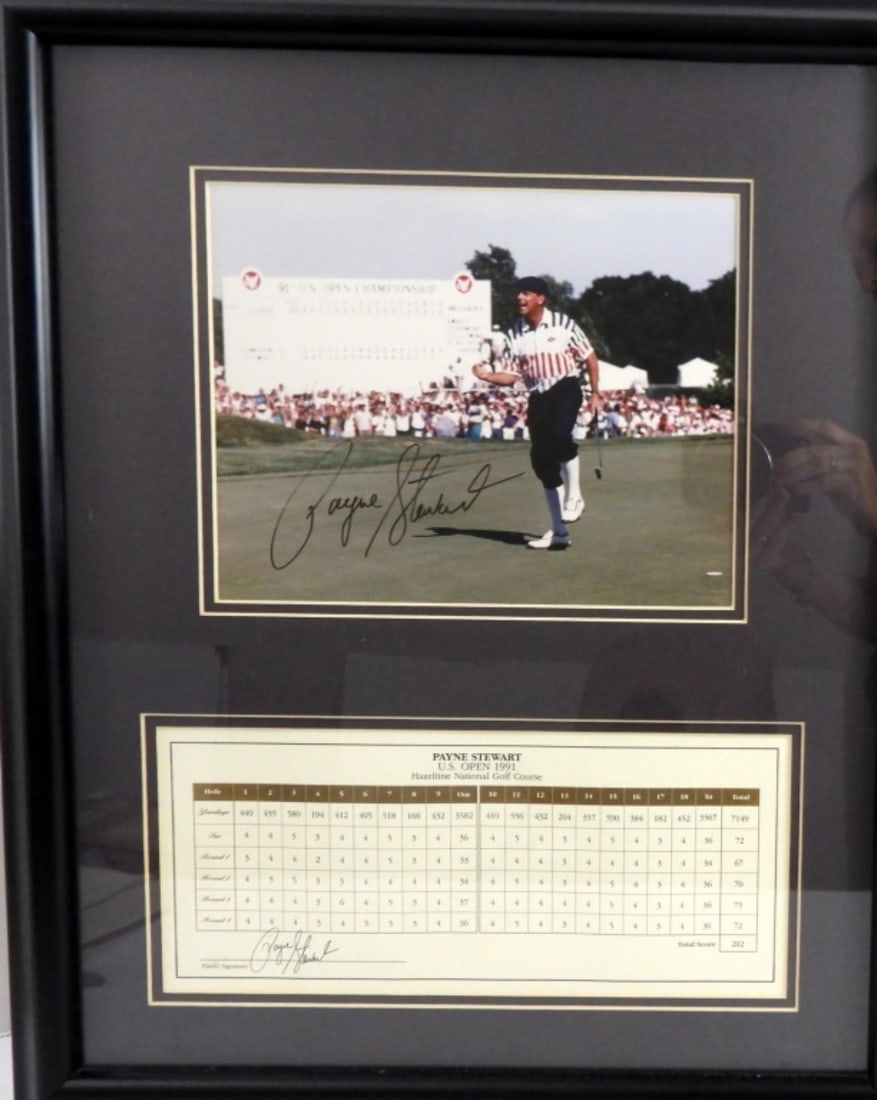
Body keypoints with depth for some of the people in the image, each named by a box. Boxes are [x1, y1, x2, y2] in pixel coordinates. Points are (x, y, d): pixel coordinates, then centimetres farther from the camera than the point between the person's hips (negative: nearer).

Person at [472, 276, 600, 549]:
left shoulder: (563, 324, -7)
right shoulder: (514, 335, 0)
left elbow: (590, 357, 2)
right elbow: (510, 376, 2)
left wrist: (595, 394, 1)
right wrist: (487, 375, -17)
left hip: (566, 389, -4)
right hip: (538, 397, 4)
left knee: (558, 433, -34)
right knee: (541, 459, 1)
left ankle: (574, 495, -11)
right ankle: (559, 531, 11)